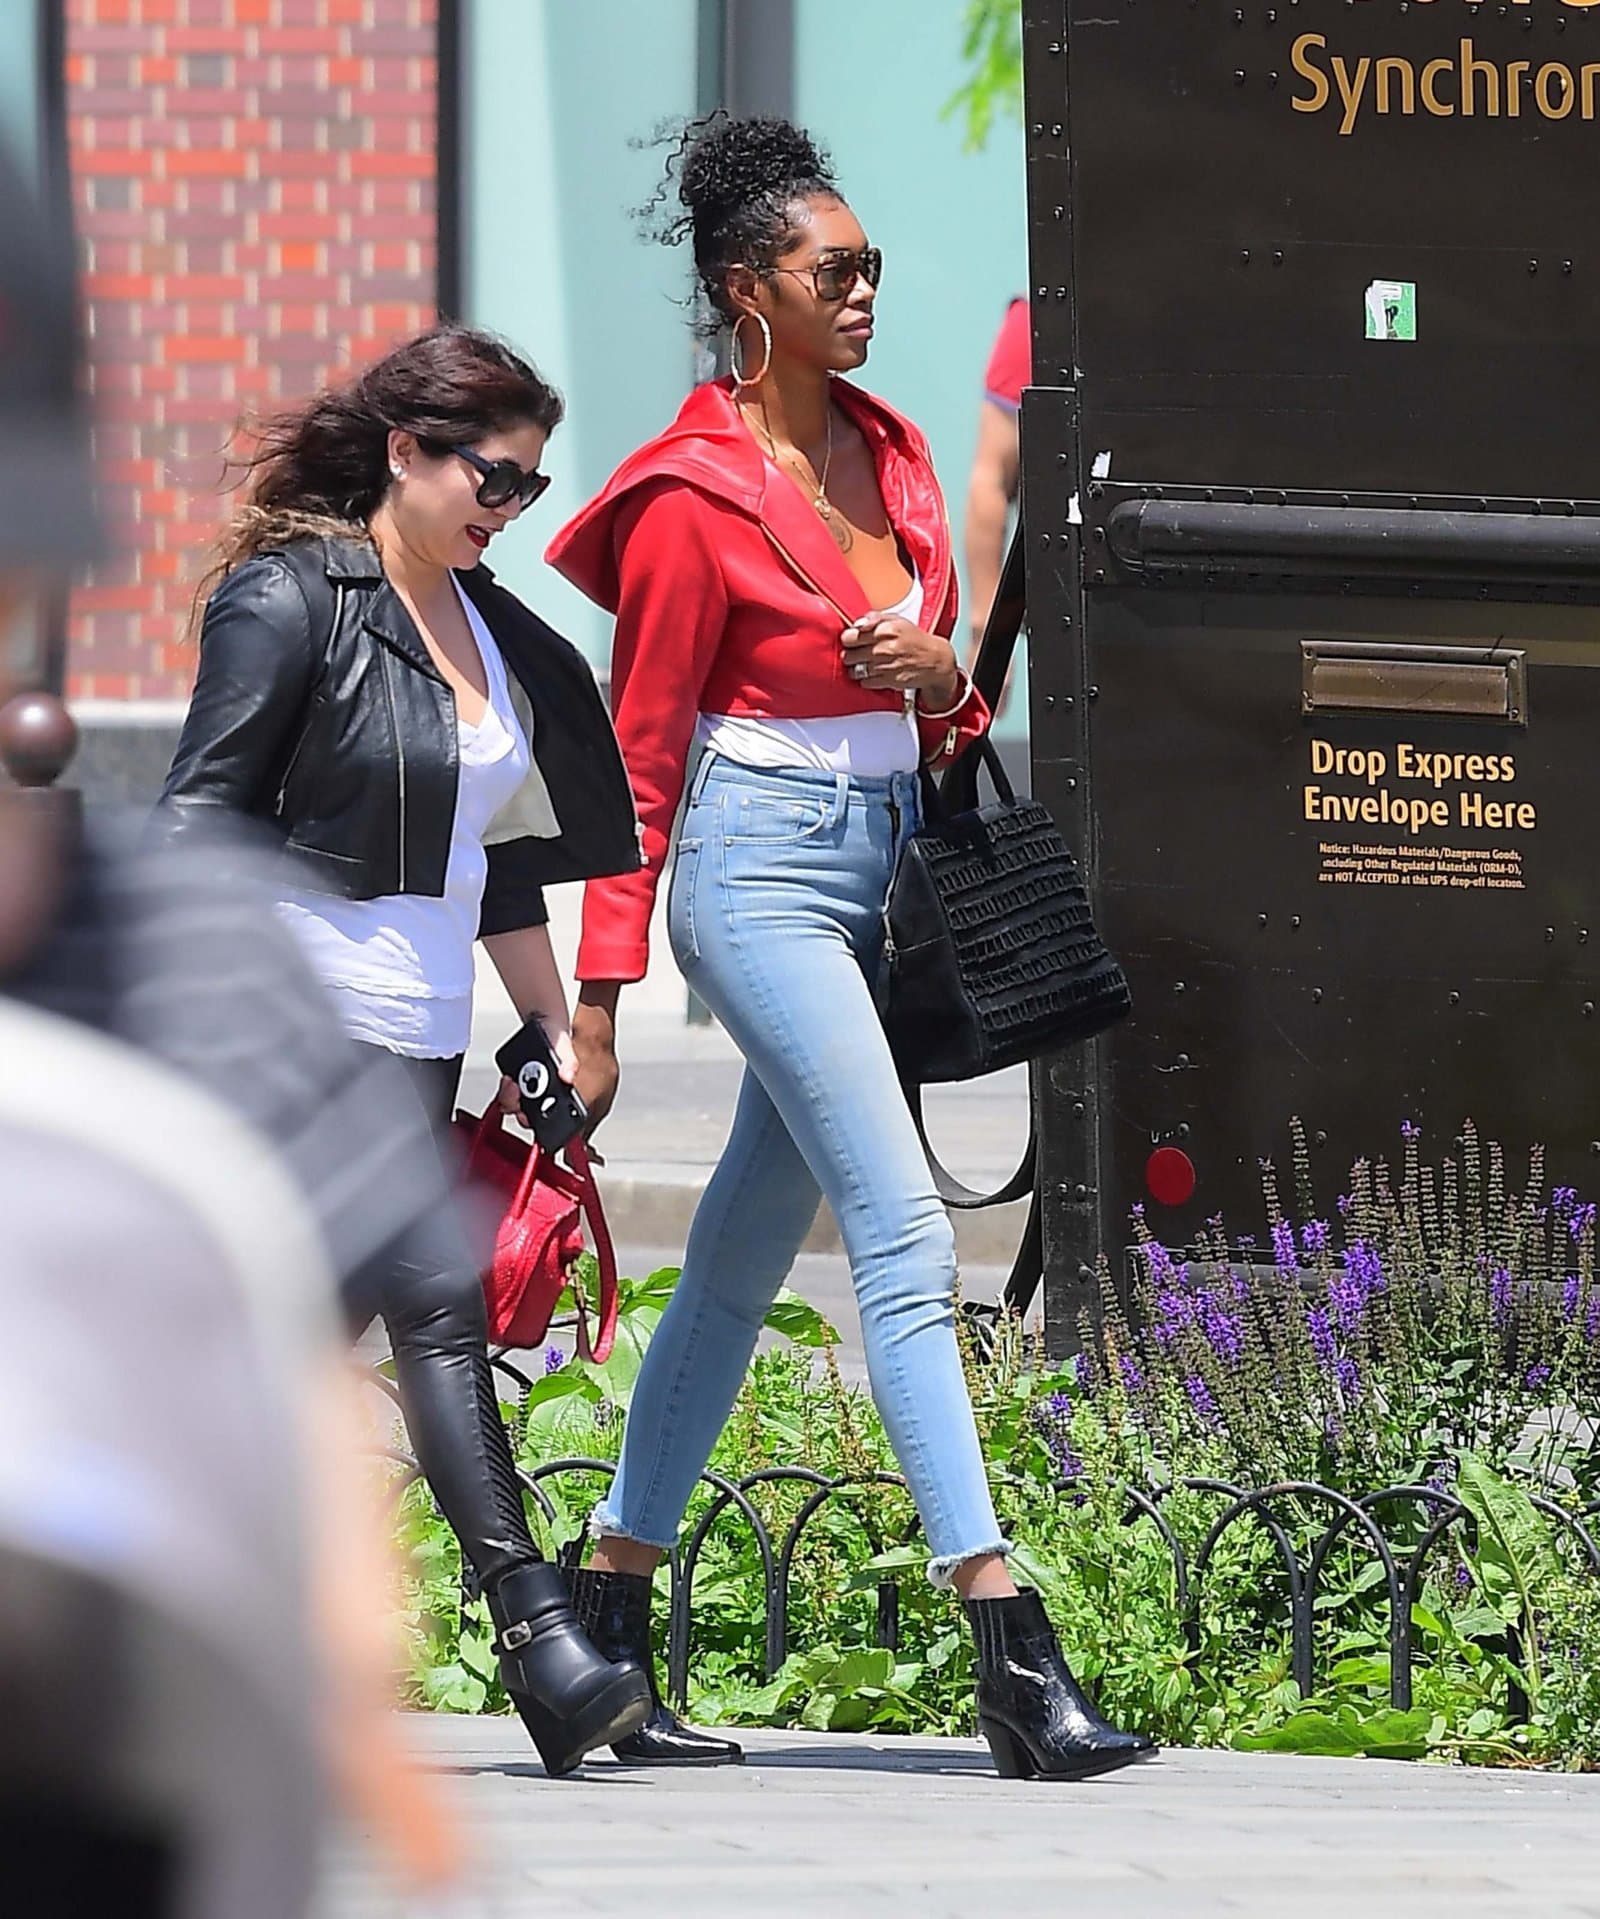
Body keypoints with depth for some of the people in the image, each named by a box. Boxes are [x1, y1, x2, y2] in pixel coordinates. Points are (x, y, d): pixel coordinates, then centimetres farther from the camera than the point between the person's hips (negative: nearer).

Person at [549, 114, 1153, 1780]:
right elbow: (638, 753, -8)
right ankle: (1011, 1658, -21)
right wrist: (598, 993, -8)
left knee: (744, 1251, 12)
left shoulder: (891, 453, 11)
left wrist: (948, 682, -6)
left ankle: (605, 1617, 22)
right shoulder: (694, 499, -11)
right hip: (762, 873, -8)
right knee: (906, 1239, -15)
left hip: (881, 866, 8)